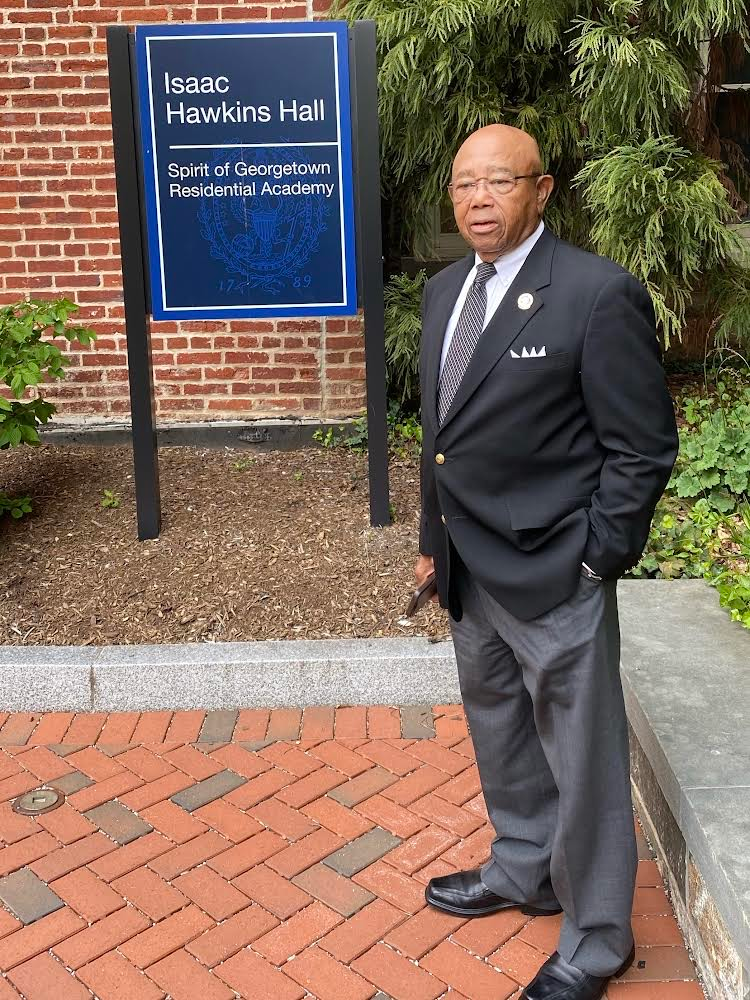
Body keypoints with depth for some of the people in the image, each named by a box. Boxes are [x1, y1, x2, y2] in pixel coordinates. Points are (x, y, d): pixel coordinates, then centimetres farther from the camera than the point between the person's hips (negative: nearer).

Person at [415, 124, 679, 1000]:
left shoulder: (599, 294, -15)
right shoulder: (444, 291, 8)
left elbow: (643, 449, -13)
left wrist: (595, 562, -13)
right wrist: (433, 539, 14)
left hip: (553, 578, -7)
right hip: (469, 572, 8)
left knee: (582, 762, 9)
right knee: (500, 733, 24)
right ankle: (524, 869, 48)